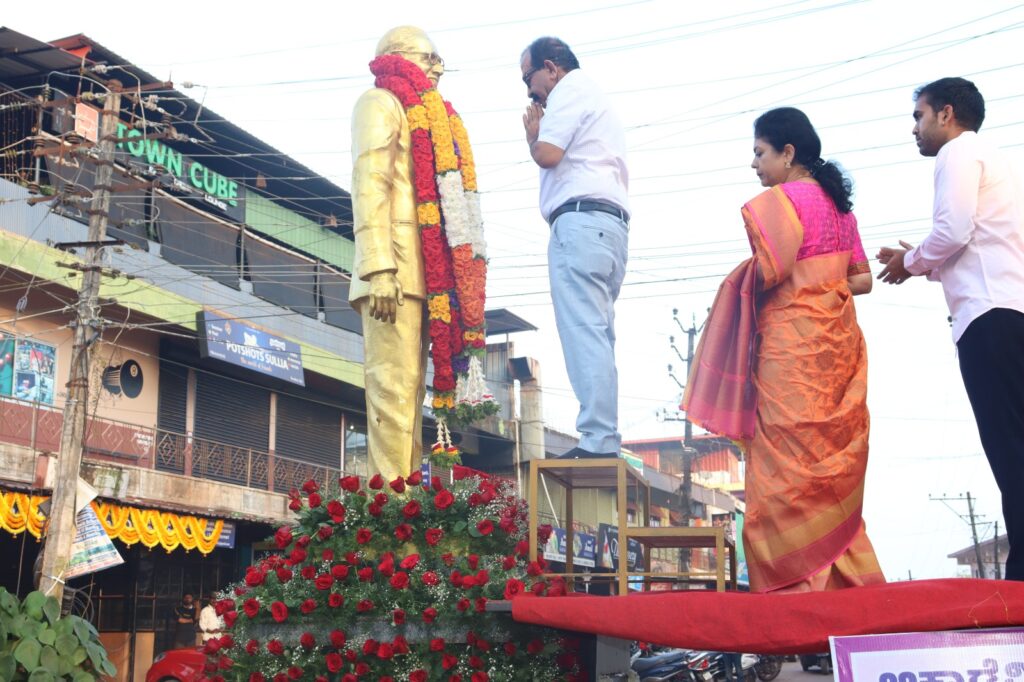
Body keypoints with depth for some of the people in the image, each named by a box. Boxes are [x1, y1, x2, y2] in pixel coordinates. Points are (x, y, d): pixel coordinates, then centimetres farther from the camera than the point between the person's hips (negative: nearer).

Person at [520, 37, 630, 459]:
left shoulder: (569, 90, 2)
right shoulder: (595, 98, 32)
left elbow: (547, 154, -11)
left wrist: (532, 133, 9)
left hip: (580, 222, -10)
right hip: (612, 225, 10)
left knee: (583, 334, -15)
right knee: (597, 337, 4)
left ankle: (597, 443, -21)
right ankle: (605, 442, 0)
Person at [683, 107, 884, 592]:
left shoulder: (779, 200, -8)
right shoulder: (838, 202, 16)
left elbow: (772, 271, -20)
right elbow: (862, 278, 16)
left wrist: (746, 279, 0)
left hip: (792, 346, -8)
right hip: (840, 341, 8)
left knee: (788, 467, -5)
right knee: (835, 467, 11)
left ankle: (795, 582, -4)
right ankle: (850, 576, 14)